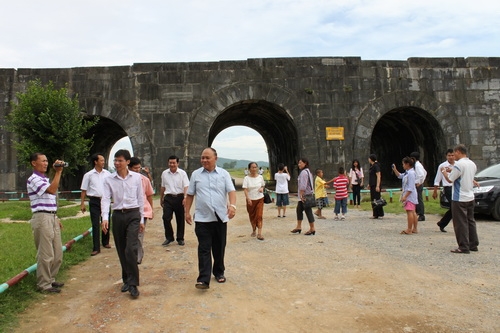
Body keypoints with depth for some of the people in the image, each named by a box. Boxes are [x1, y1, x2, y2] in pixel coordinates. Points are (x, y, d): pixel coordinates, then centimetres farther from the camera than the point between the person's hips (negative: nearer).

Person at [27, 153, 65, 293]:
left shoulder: (45, 179, 19)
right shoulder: (33, 179, -11)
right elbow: (52, 190, -27)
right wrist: (58, 172, -23)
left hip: (52, 218, 9)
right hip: (42, 218, -9)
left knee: (57, 253, 14)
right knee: (46, 254, -3)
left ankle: (50, 279, 26)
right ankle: (44, 284, 9)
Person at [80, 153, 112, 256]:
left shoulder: (108, 174, 5)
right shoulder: (88, 175, -1)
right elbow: (84, 190, 1)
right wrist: (82, 203, -2)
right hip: (94, 201, -2)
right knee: (95, 225, -2)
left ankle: (106, 242, 32)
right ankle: (96, 248, 3)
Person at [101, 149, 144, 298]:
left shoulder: (137, 177, 0)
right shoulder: (109, 179, 1)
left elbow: (140, 198, 5)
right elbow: (105, 199, -5)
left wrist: (142, 219, 7)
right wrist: (104, 217, -20)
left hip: (133, 215, -2)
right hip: (117, 216, 2)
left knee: (131, 249, -13)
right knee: (121, 251, 10)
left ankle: (133, 283, -4)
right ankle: (126, 279, 26)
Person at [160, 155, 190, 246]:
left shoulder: (182, 173, -2)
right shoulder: (164, 173, 8)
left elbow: (186, 186, -9)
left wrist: (185, 197, -24)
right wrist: (161, 199, 23)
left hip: (179, 197, -2)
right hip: (168, 198, 2)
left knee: (180, 219, 6)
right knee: (166, 218, -6)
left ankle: (180, 238, 20)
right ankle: (169, 237, 12)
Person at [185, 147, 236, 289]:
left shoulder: (224, 174, 2)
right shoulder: (195, 174, 4)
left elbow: (231, 191, -7)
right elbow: (190, 195, 9)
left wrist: (232, 205, -25)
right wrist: (187, 212, 5)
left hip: (221, 217, 1)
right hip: (202, 218, -1)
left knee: (219, 247, 12)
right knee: (204, 248, -4)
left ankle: (219, 272, 30)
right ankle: (203, 279, -3)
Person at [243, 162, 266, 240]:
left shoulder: (260, 177, 0)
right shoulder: (246, 178, -7)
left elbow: (263, 185, 15)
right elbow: (245, 189, -14)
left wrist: (262, 188, -8)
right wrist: (248, 198, -26)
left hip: (260, 199, 0)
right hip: (250, 200, 0)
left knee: (259, 216, -9)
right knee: (252, 216, 11)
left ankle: (259, 234, -10)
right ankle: (253, 230, 33)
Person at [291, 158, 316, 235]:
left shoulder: (304, 172, -16)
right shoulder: (307, 171, 16)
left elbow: (303, 185, -24)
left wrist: (301, 195, -23)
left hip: (305, 196, -11)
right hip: (304, 196, 11)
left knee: (308, 211, -3)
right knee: (299, 210, 15)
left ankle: (312, 229, 4)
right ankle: (299, 227, 22)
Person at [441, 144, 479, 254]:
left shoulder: (459, 164, -18)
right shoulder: (472, 164, 9)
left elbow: (450, 179, -14)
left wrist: (444, 171, 4)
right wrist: (452, 171, 17)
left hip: (459, 199, -8)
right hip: (470, 197, 8)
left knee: (461, 223, -3)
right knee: (470, 221, 15)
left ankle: (464, 247, 0)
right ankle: (473, 244, 22)